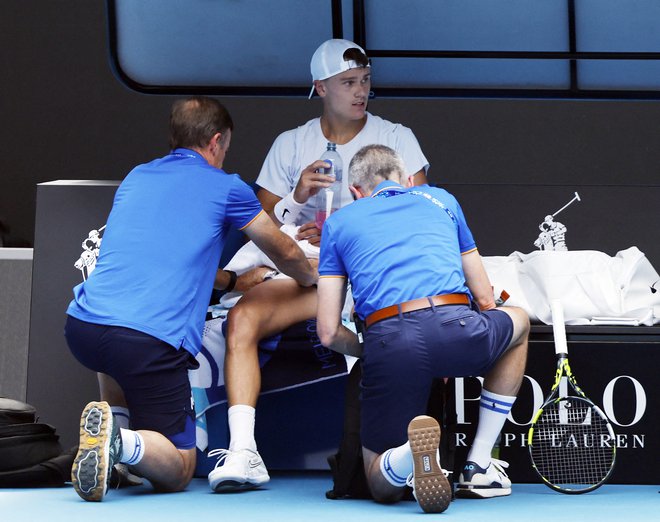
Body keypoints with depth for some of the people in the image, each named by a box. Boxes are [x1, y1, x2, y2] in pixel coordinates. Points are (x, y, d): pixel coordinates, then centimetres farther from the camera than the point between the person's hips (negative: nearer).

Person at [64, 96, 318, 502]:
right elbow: (285, 253, 24)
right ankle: (124, 443, -24)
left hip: (82, 326, 6)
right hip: (153, 339, -5)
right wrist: (312, 277, 46)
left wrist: (232, 279, 50)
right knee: (178, 472, 6)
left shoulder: (135, 178, 23)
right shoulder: (226, 188, 8)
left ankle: (113, 424, 19)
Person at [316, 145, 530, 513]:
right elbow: (485, 298, 29)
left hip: (388, 340, 0)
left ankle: (410, 453, -22)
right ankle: (479, 465, 28)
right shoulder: (441, 199, 28)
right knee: (518, 321, 38)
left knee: (383, 486, 17)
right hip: (457, 328, 0)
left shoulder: (339, 222, 24)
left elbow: (329, 333, 15)